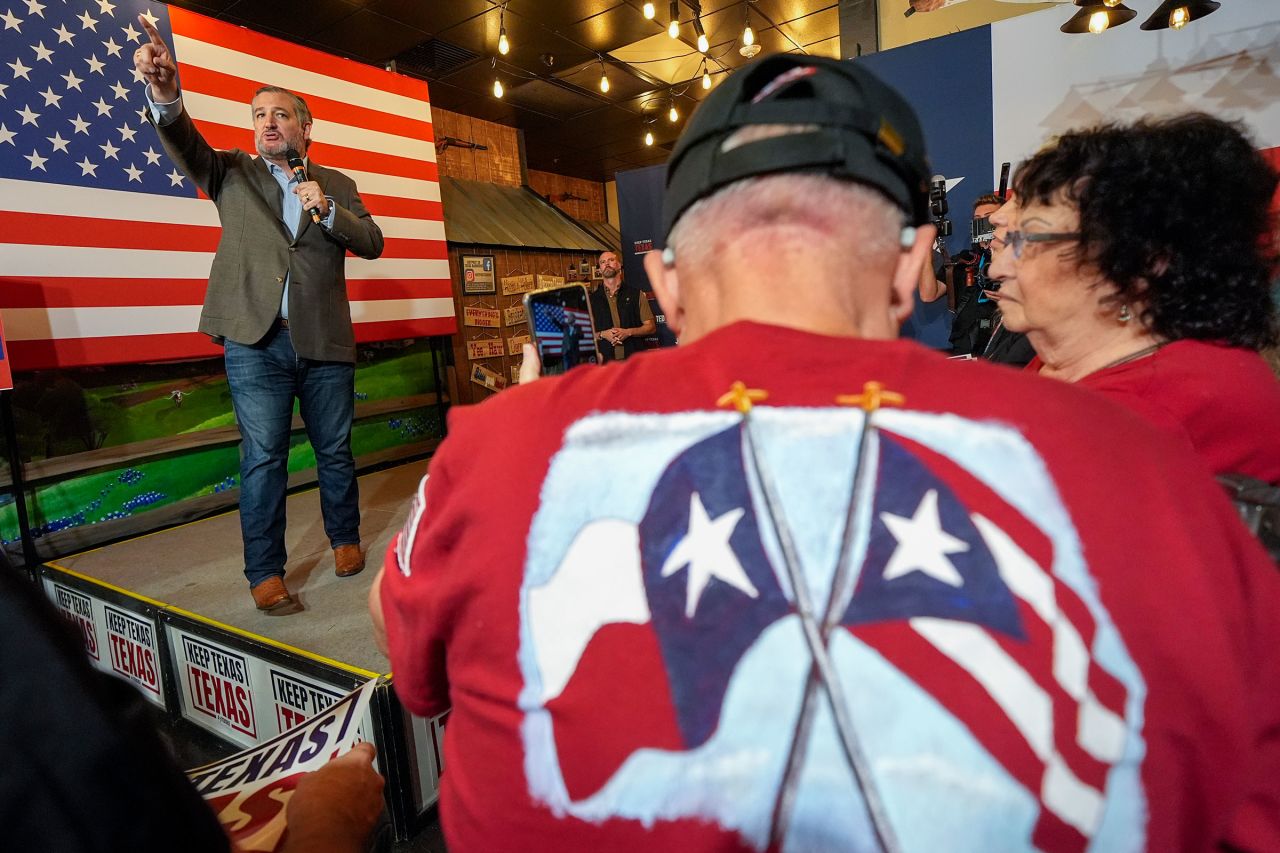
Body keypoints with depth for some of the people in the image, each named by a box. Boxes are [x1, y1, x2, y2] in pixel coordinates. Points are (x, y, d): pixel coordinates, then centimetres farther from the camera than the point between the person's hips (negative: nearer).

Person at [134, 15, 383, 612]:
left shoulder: (336, 185, 15)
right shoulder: (233, 173, 12)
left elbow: (372, 244, 5)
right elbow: (184, 144, -7)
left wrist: (327, 210, -10)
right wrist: (165, 92, -26)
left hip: (324, 341, 1)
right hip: (256, 341, -1)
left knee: (334, 451, 9)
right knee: (262, 458, -1)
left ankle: (345, 538, 28)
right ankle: (265, 573, 9)